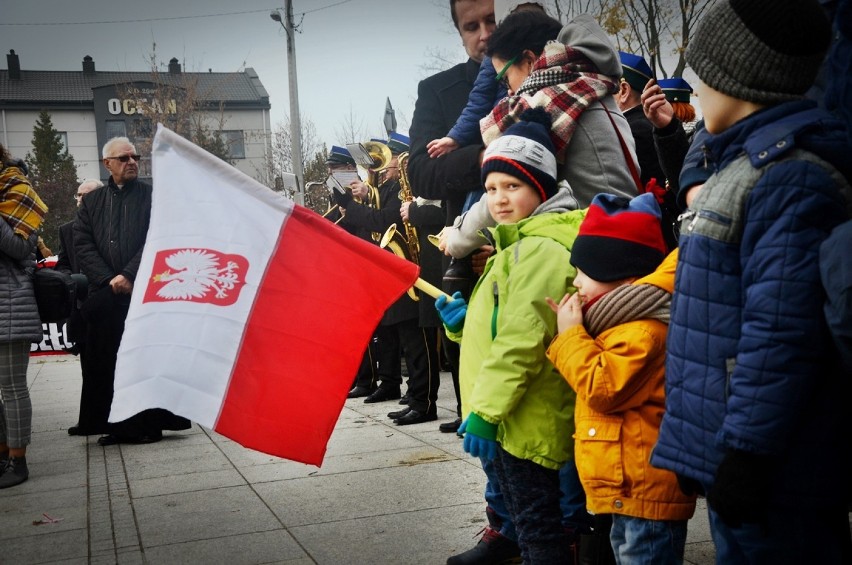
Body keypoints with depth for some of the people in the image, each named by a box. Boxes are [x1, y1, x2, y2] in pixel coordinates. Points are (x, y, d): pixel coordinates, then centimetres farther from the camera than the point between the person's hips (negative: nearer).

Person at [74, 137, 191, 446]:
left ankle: (148, 423, 5)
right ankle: (118, 424, 8)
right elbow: (82, 246, 7)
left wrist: (129, 275, -12)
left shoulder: (152, 196, 8)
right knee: (105, 362, 0)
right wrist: (108, 280, -7)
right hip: (105, 294, 3)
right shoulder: (91, 202, 16)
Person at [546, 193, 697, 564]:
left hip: (645, 490, -11)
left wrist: (571, 335, -15)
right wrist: (573, 331, 11)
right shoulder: (626, 324, 16)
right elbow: (599, 384, 24)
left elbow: (603, 388, -25)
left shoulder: (643, 331, -21)